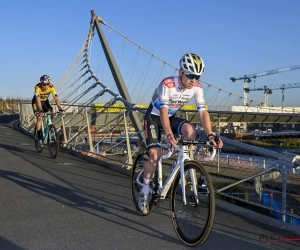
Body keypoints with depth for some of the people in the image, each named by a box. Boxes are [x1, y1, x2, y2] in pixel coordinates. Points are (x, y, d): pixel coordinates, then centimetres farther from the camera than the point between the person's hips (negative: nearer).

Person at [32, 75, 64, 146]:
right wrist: (40, 110, -55)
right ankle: (40, 138, -9)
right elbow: (38, 100, -43)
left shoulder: (51, 87, -27)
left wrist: (60, 108, -44)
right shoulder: (37, 87, -35)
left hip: (45, 101, 4)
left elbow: (56, 98, -32)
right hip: (36, 102, -3)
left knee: (51, 114, -17)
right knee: (39, 118, -17)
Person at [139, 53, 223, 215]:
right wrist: (168, 134, -59)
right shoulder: (167, 84, -32)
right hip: (154, 116, -4)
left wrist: (210, 135, -37)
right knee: (155, 155, -16)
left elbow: (203, 112, -23)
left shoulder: (197, 87, -18)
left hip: (171, 117, 4)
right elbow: (163, 111, -42)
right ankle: (144, 192, 5)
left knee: (190, 130, -28)